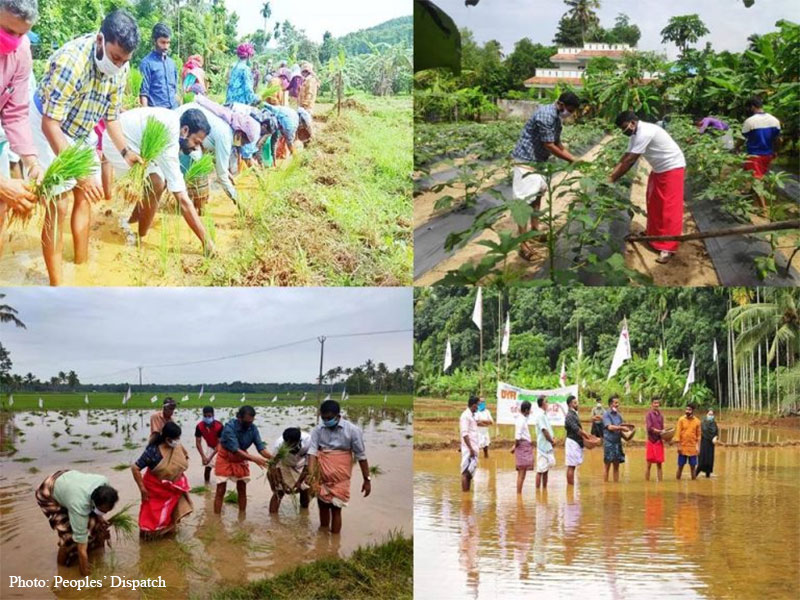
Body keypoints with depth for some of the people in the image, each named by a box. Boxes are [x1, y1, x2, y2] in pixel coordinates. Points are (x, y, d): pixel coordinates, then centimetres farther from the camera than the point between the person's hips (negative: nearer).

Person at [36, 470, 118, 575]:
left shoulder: (104, 483, -28)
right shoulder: (79, 505, -43)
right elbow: (82, 547, -36)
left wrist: (99, 517, -10)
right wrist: (85, 576, -31)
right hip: (48, 495, -6)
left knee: (97, 524, -3)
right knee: (70, 536, -17)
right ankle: (62, 566, 9)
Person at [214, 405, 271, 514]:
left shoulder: (252, 428, -16)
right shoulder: (230, 427, -30)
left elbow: (261, 447, -18)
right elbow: (235, 449, -36)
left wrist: (273, 458, -37)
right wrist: (254, 459, -45)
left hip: (241, 458, 4)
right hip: (225, 459, -4)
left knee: (242, 491, 8)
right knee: (220, 491, -5)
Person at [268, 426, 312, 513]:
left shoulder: (308, 440, -36)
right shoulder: (278, 444, -36)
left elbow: (308, 463, -23)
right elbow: (276, 466, -23)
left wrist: (300, 481, -22)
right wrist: (282, 484, -27)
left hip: (300, 465, 1)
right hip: (283, 466, -1)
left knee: (304, 490, 0)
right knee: (278, 492, -10)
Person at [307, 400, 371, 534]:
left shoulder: (352, 430, -11)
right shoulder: (318, 430, -3)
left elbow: (361, 456, -5)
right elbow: (313, 451, -12)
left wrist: (367, 479, -2)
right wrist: (311, 474, -27)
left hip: (340, 476, -4)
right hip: (322, 476, 4)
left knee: (336, 508, -2)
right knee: (322, 506, 15)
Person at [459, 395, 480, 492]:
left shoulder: (471, 415, 16)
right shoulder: (465, 416, -12)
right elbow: (464, 434, -19)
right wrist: (471, 449, -21)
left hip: (473, 448, 9)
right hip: (469, 449, -9)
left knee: (470, 473, 12)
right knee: (466, 472, -7)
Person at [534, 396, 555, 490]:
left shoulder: (545, 414, 14)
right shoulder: (540, 415, -15)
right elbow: (544, 430, -18)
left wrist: (552, 440, 2)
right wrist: (552, 441, -7)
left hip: (548, 446, 9)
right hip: (543, 446, -9)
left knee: (546, 469, 13)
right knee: (540, 470, -5)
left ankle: (545, 489, 18)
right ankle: (537, 489, -2)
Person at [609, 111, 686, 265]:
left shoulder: (645, 133, -27)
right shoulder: (636, 134, 4)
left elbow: (630, 161, -27)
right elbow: (625, 157, 4)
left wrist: (612, 179, -21)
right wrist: (611, 174, -5)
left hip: (672, 167, -10)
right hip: (659, 169, 10)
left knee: (669, 208, -10)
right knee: (654, 203, 17)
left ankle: (668, 247, -11)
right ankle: (654, 234, 32)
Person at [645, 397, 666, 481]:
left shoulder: (660, 415, 11)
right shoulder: (649, 414, -4)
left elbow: (662, 428, 13)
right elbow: (649, 428, -12)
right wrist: (660, 431, -15)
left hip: (659, 441, 5)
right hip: (651, 441, -5)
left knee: (659, 464, 6)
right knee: (649, 464, -1)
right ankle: (647, 482, 4)